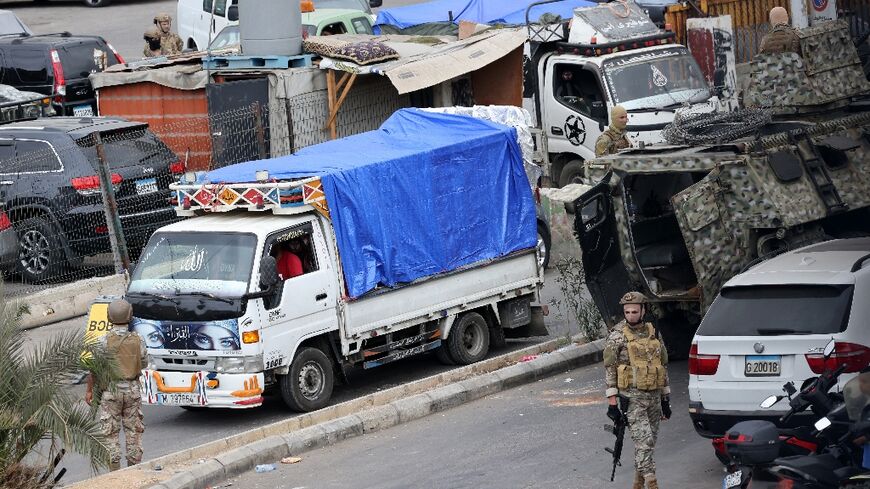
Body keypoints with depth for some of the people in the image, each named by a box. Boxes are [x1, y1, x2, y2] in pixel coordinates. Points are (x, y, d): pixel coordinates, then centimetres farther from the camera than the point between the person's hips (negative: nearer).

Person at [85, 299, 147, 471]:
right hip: (132, 389, 2)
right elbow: (143, 362, 6)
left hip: (110, 391, -2)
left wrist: (89, 390, -1)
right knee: (134, 431, 11)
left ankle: (115, 473, 4)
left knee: (111, 433, 4)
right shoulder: (138, 340, -5)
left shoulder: (105, 340, -12)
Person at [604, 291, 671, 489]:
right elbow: (609, 369, -6)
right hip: (631, 397, -6)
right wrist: (612, 401, -11)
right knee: (644, 441, -15)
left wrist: (665, 398, 17)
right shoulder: (617, 336, -5)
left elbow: (663, 365, 18)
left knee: (649, 441, 10)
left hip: (654, 396, 6)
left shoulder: (653, 333, 11)